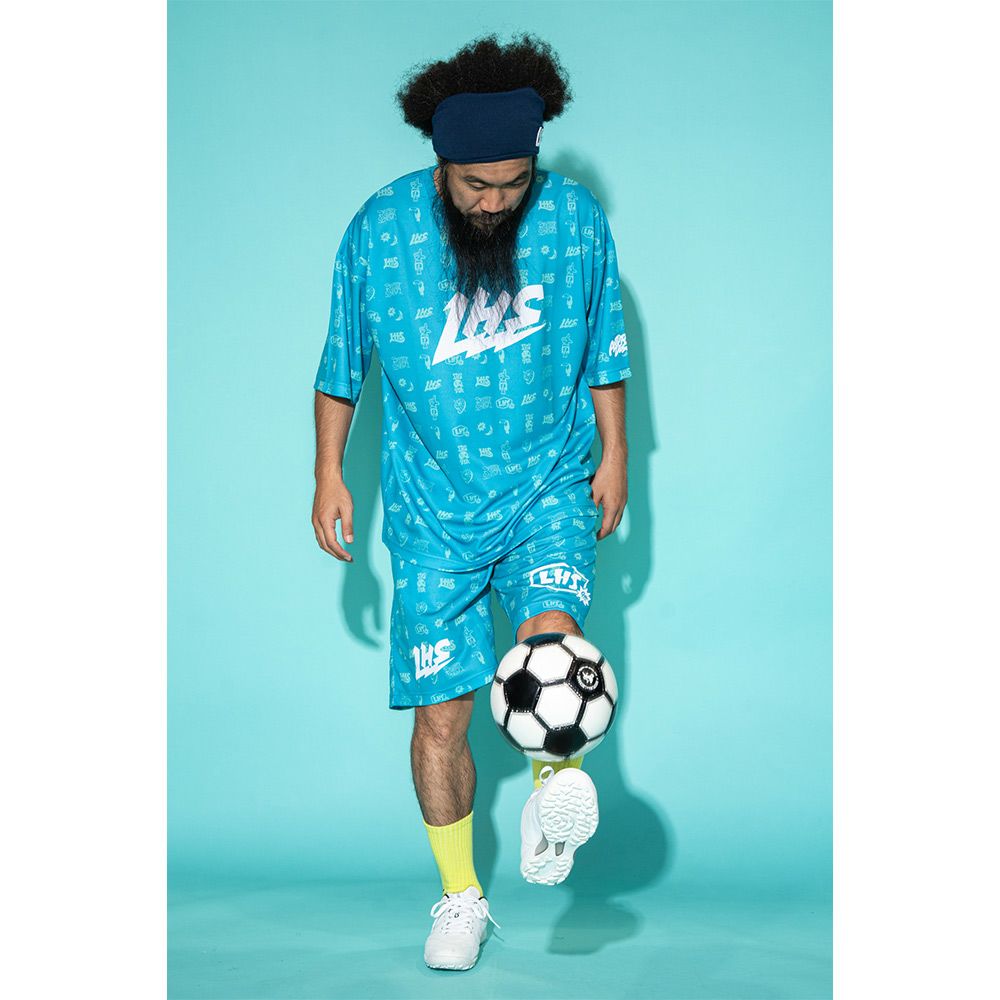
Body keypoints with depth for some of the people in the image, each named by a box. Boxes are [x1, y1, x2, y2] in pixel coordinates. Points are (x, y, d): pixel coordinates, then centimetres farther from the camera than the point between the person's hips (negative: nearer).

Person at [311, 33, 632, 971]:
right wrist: (329, 475, 5)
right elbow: (342, 362, 4)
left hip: (549, 488, 0)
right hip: (434, 508, 0)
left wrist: (613, 455, 10)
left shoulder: (576, 219, -7)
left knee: (549, 634, -30)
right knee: (440, 710, 2)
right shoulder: (380, 229, -9)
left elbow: (603, 348, 9)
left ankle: (557, 784, -6)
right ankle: (460, 899, 19)